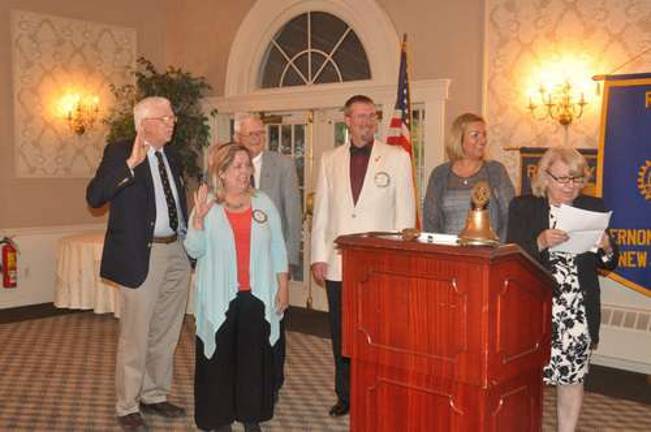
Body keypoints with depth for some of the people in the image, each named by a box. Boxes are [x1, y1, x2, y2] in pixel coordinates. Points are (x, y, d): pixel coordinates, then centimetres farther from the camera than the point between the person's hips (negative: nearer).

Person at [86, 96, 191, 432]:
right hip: (142, 254, -7)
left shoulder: (172, 157, 13)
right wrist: (130, 163, -29)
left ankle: (154, 395, 32)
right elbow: (94, 196, -19)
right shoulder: (120, 152, -7)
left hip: (176, 253, 7)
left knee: (165, 333, 16)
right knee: (136, 335, 1)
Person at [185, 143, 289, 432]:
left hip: (257, 297, 2)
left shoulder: (263, 203, 7)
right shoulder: (207, 205, -1)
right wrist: (198, 218, -20)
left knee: (255, 358, 7)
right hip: (219, 299, -2)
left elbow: (278, 248, 9)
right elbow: (194, 250, -6)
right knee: (220, 359, 5)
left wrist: (283, 287, 6)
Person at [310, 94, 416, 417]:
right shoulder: (330, 160, 9)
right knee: (341, 335, 11)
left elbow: (405, 212, 1)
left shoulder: (397, 157, 2)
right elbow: (321, 211, 9)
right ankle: (346, 396, 25)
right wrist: (318, 256, 4)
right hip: (338, 265, 3)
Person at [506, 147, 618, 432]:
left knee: (572, 377, 9)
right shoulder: (523, 208, -1)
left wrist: (606, 248, -12)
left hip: (579, 312, 2)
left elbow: (609, 264, 10)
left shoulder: (593, 208, 6)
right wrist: (541, 243, -24)